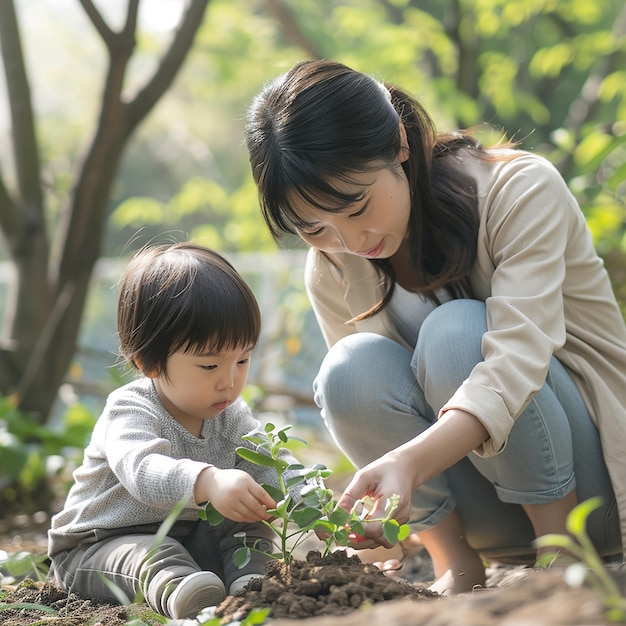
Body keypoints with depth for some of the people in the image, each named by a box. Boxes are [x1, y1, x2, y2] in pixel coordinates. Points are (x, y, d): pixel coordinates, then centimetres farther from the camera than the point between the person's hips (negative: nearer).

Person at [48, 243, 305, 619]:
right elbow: (141, 469, -46)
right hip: (100, 544, -7)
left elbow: (272, 463, -6)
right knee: (151, 554, -37)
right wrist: (208, 482, -67)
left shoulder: (231, 416, -1)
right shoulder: (130, 411, -25)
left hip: (187, 535, 7)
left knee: (250, 525, -11)